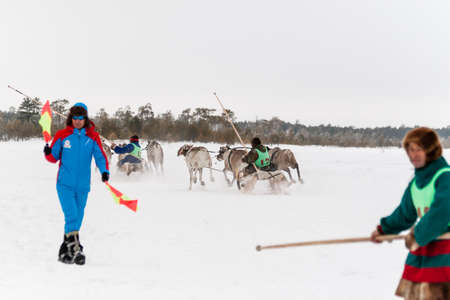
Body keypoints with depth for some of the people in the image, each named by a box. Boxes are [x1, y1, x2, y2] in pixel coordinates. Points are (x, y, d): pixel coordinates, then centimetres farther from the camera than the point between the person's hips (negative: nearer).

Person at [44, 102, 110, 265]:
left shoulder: (93, 137, 3)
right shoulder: (62, 135, 2)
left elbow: (100, 156, -1)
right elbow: (54, 157, 8)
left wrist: (104, 171, -19)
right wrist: (48, 153, -14)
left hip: (83, 185, 2)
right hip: (65, 183, -2)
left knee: (77, 218, 7)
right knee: (71, 216, -15)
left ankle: (65, 251, 19)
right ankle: (75, 249, -17)